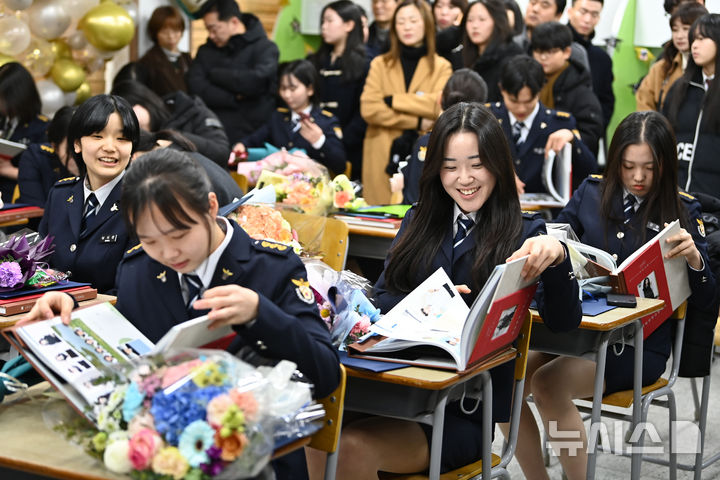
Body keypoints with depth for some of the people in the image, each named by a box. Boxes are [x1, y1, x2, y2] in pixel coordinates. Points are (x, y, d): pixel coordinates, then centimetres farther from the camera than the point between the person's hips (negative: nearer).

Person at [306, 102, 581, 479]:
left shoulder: (522, 235, 2)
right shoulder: (419, 222, 16)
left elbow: (565, 321, -11)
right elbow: (381, 298, 10)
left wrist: (556, 255, -30)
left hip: (466, 409, -4)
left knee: (353, 449, -28)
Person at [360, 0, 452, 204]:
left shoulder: (441, 67, 8)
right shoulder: (380, 64, 11)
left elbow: (441, 104, -10)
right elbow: (369, 109, -4)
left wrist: (393, 100, -9)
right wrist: (417, 122, -10)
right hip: (383, 157, 1)